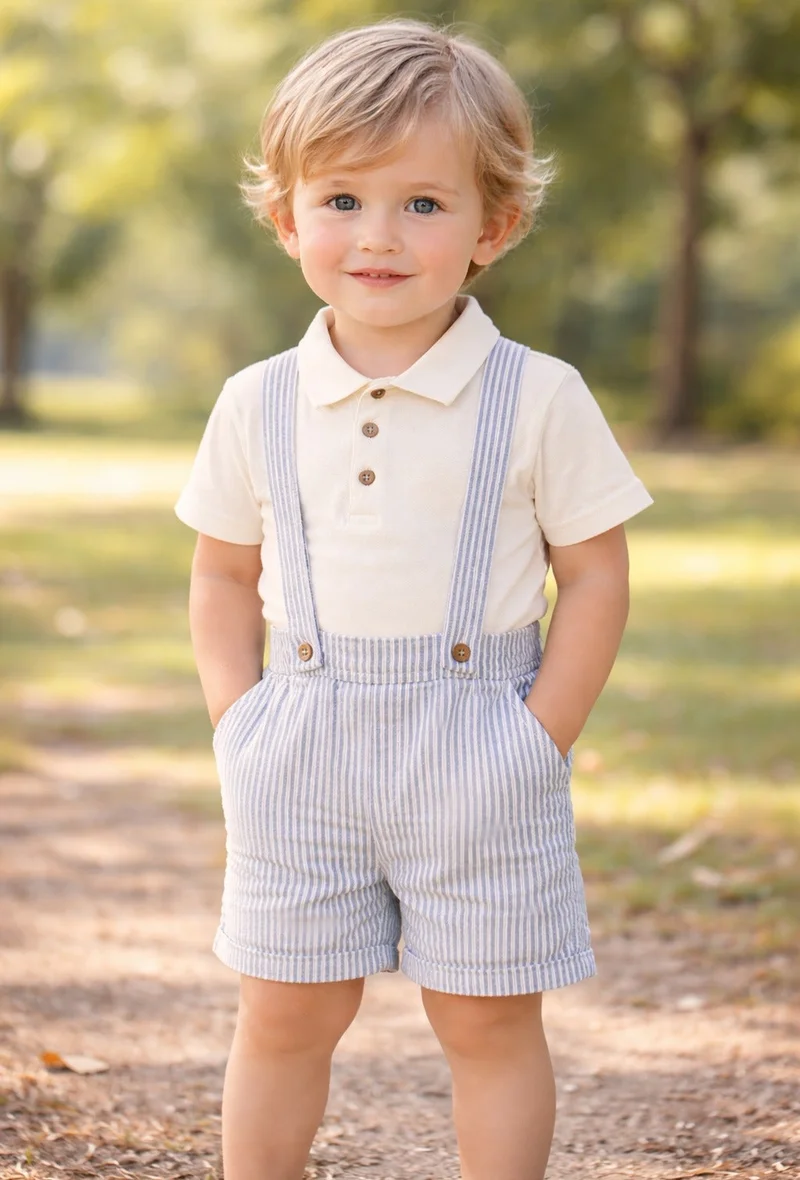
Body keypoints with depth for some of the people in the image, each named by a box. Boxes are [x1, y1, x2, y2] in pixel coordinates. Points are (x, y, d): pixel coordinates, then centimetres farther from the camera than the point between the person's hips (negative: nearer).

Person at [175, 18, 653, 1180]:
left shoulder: (539, 399, -6)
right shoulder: (257, 405, 2)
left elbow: (596, 578, -2)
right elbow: (224, 575, 12)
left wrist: (540, 739, -9)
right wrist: (241, 722, 2)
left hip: (479, 751, -2)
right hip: (303, 758, 3)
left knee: (489, 1020, 7)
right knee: (285, 1010, 10)